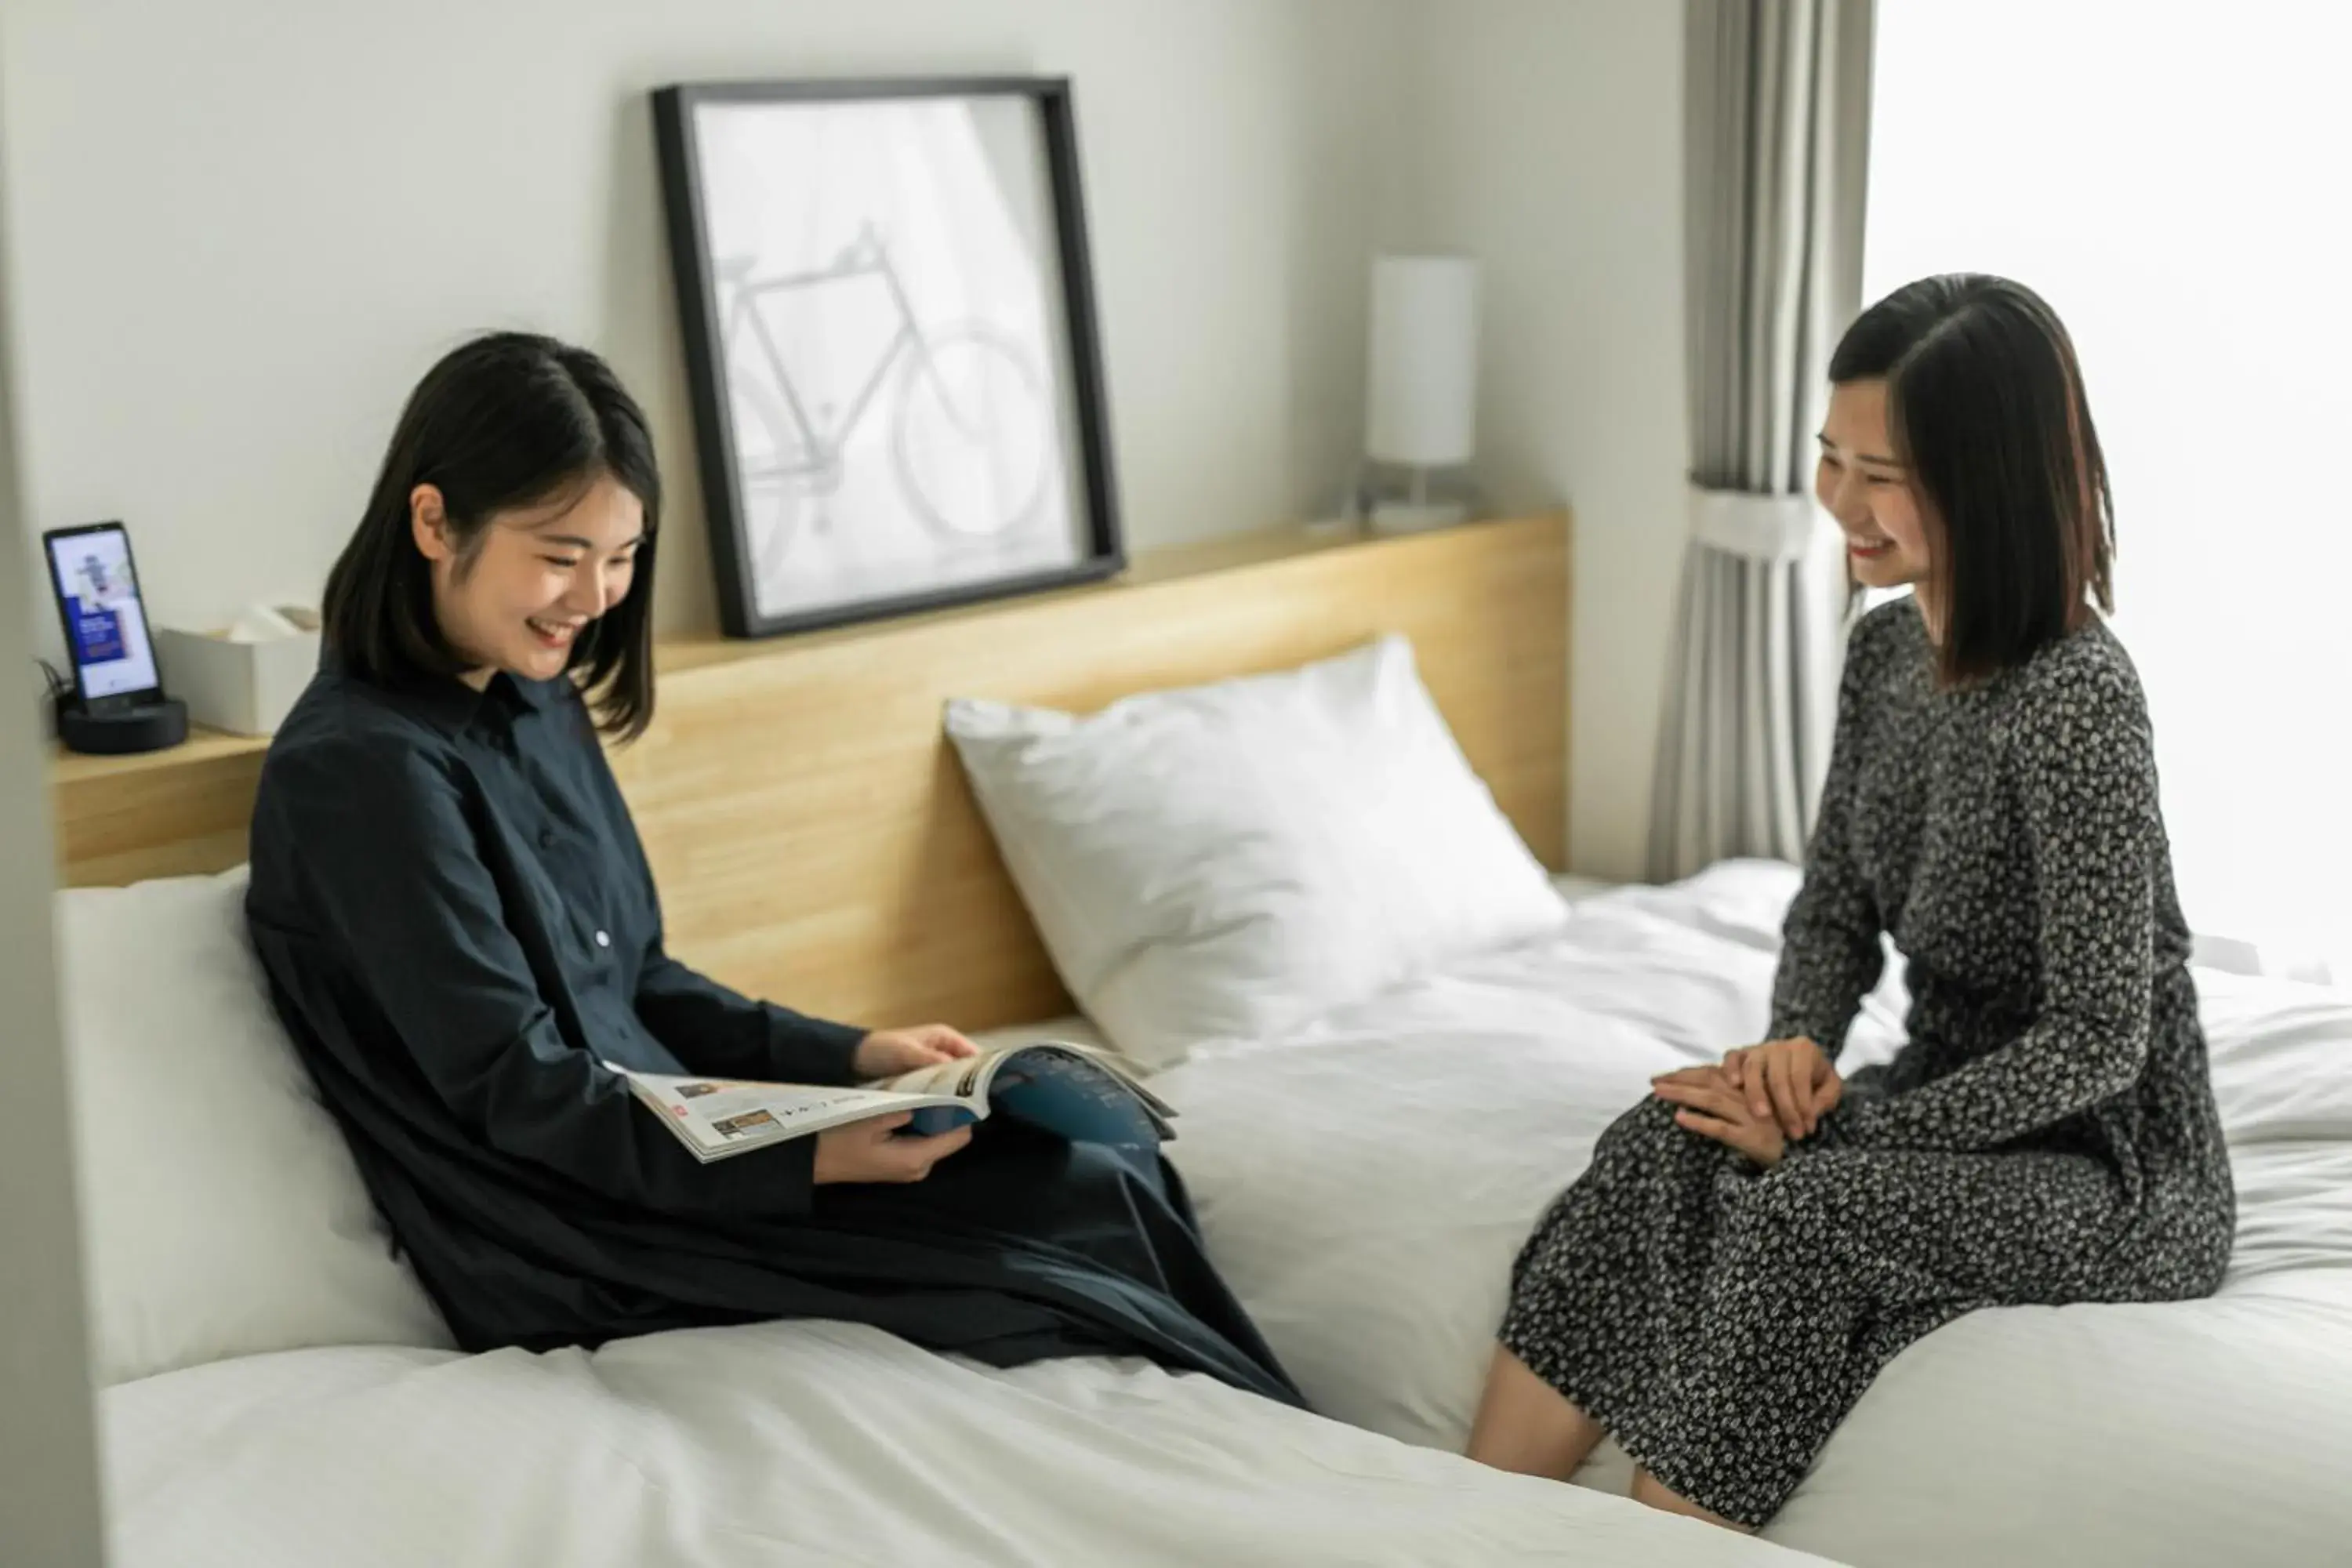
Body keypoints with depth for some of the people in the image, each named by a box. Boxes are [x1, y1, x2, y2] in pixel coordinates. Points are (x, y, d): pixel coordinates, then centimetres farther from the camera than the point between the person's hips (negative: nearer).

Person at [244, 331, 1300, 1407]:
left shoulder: (542, 706, 10)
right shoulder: (363, 768, -17)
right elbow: (520, 1095, -20)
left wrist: (848, 1057, 2)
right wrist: (811, 1164, -27)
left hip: (669, 1154, 8)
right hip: (580, 1263, -8)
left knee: (1109, 1162, -5)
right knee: (1089, 1207, -12)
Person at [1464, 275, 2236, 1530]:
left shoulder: (2076, 698, -23)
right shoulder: (1884, 649, 2)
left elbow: (2098, 1038, -22)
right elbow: (1832, 914, 11)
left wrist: (1840, 1127, -22)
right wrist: (1796, 1049, -10)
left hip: (2116, 1167, -7)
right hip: (1958, 1104, 7)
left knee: (1809, 1210, -32)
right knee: (1662, 1145, -19)